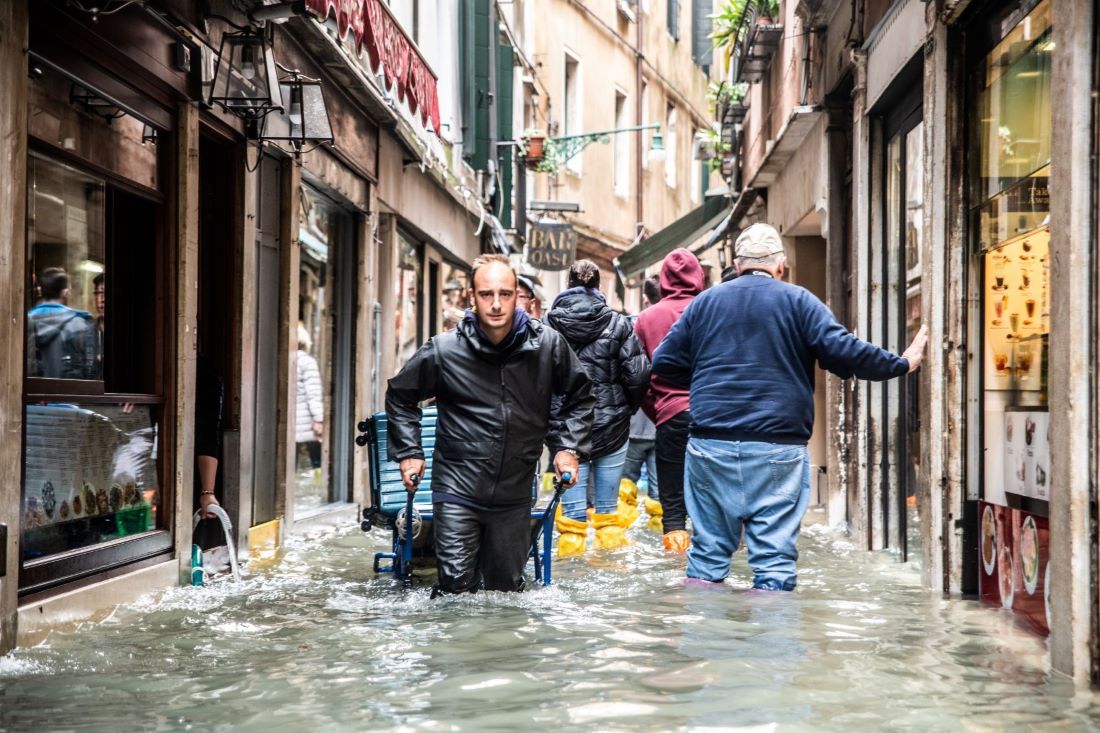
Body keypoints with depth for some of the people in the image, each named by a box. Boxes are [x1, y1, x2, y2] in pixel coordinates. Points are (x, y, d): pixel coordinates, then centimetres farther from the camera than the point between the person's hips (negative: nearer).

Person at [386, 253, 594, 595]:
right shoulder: (444, 350, -8)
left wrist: (569, 448, 4)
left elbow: (580, 396, 13)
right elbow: (400, 396, 9)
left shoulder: (548, 345, -4)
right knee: (456, 588, -6)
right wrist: (409, 453, 4)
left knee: (508, 589, 11)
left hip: (515, 493, 2)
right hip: (457, 490, -2)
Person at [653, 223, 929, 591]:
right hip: (777, 447, -3)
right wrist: (902, 364, 4)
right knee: (775, 553, 0)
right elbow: (844, 352, -7)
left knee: (708, 550, 9)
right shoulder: (799, 301, 2)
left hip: (710, 445, 3)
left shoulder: (705, 302, 11)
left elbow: (664, 361, 12)